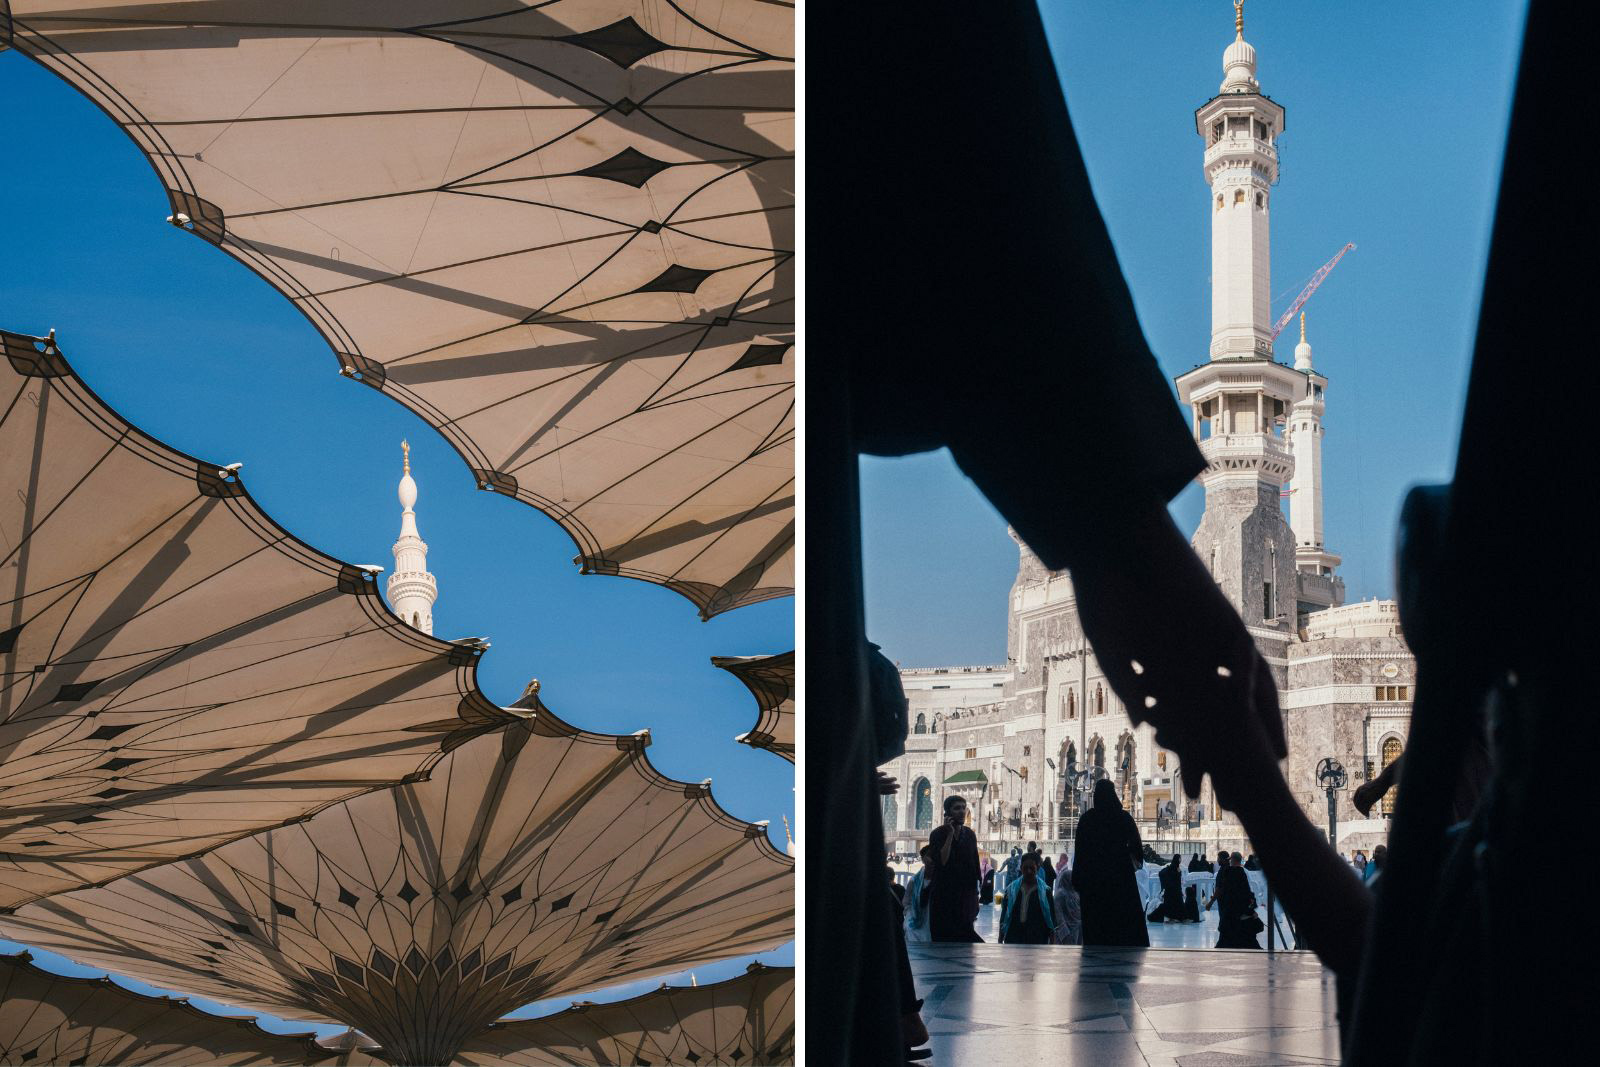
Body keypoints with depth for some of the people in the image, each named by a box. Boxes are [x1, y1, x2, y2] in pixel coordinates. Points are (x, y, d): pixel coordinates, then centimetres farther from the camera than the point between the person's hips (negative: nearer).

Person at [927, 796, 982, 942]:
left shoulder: (969, 835, 7)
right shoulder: (938, 834, -6)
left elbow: (975, 864, 12)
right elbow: (941, 861, -19)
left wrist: (975, 895, 11)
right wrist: (950, 834, -19)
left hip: (965, 896, 4)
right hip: (943, 896, -4)